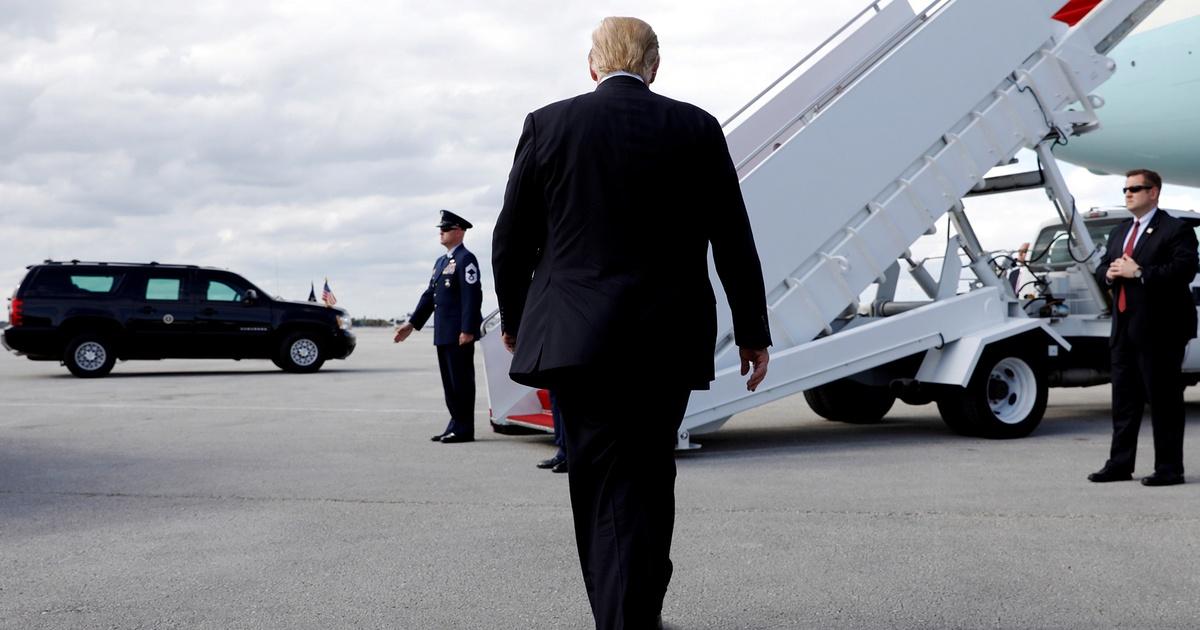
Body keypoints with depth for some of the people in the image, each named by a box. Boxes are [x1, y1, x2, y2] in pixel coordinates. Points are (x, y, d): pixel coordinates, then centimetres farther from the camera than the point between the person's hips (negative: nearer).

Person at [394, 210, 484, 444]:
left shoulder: (466, 259, -9)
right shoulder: (441, 262, 20)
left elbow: (472, 296, -17)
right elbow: (429, 295, 20)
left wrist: (467, 330, -22)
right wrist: (412, 324, 15)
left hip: (459, 334, -9)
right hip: (443, 334, 9)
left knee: (461, 381, -5)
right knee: (449, 381, 11)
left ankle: (464, 429, -1)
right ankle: (455, 426, 18)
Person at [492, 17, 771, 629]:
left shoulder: (548, 125, 1)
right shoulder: (697, 129, 1)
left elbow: (512, 239, 4)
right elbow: (733, 241, 3)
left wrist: (514, 319, 19)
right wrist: (752, 331, 12)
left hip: (576, 339, 0)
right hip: (668, 342, 0)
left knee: (602, 484, 7)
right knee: (649, 482, 10)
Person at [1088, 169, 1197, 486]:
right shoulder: (1119, 232, 19)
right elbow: (1102, 269, 20)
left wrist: (1139, 273, -20)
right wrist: (1109, 273, -3)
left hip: (1160, 329, -8)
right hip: (1125, 328, 8)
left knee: (1164, 400, -1)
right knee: (1124, 398, 11)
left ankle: (1169, 468, 6)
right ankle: (1120, 464, 18)